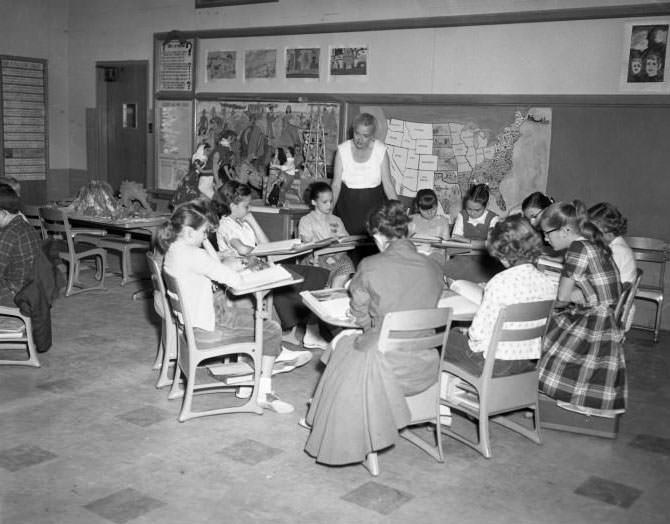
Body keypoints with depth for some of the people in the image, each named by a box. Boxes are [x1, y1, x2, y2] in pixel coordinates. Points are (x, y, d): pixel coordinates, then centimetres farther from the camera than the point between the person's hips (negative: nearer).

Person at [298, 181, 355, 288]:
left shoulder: (336, 220, 22)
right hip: (317, 258, -3)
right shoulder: (306, 221, 11)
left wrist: (337, 256, -12)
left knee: (346, 264, -31)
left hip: (337, 257, 3)